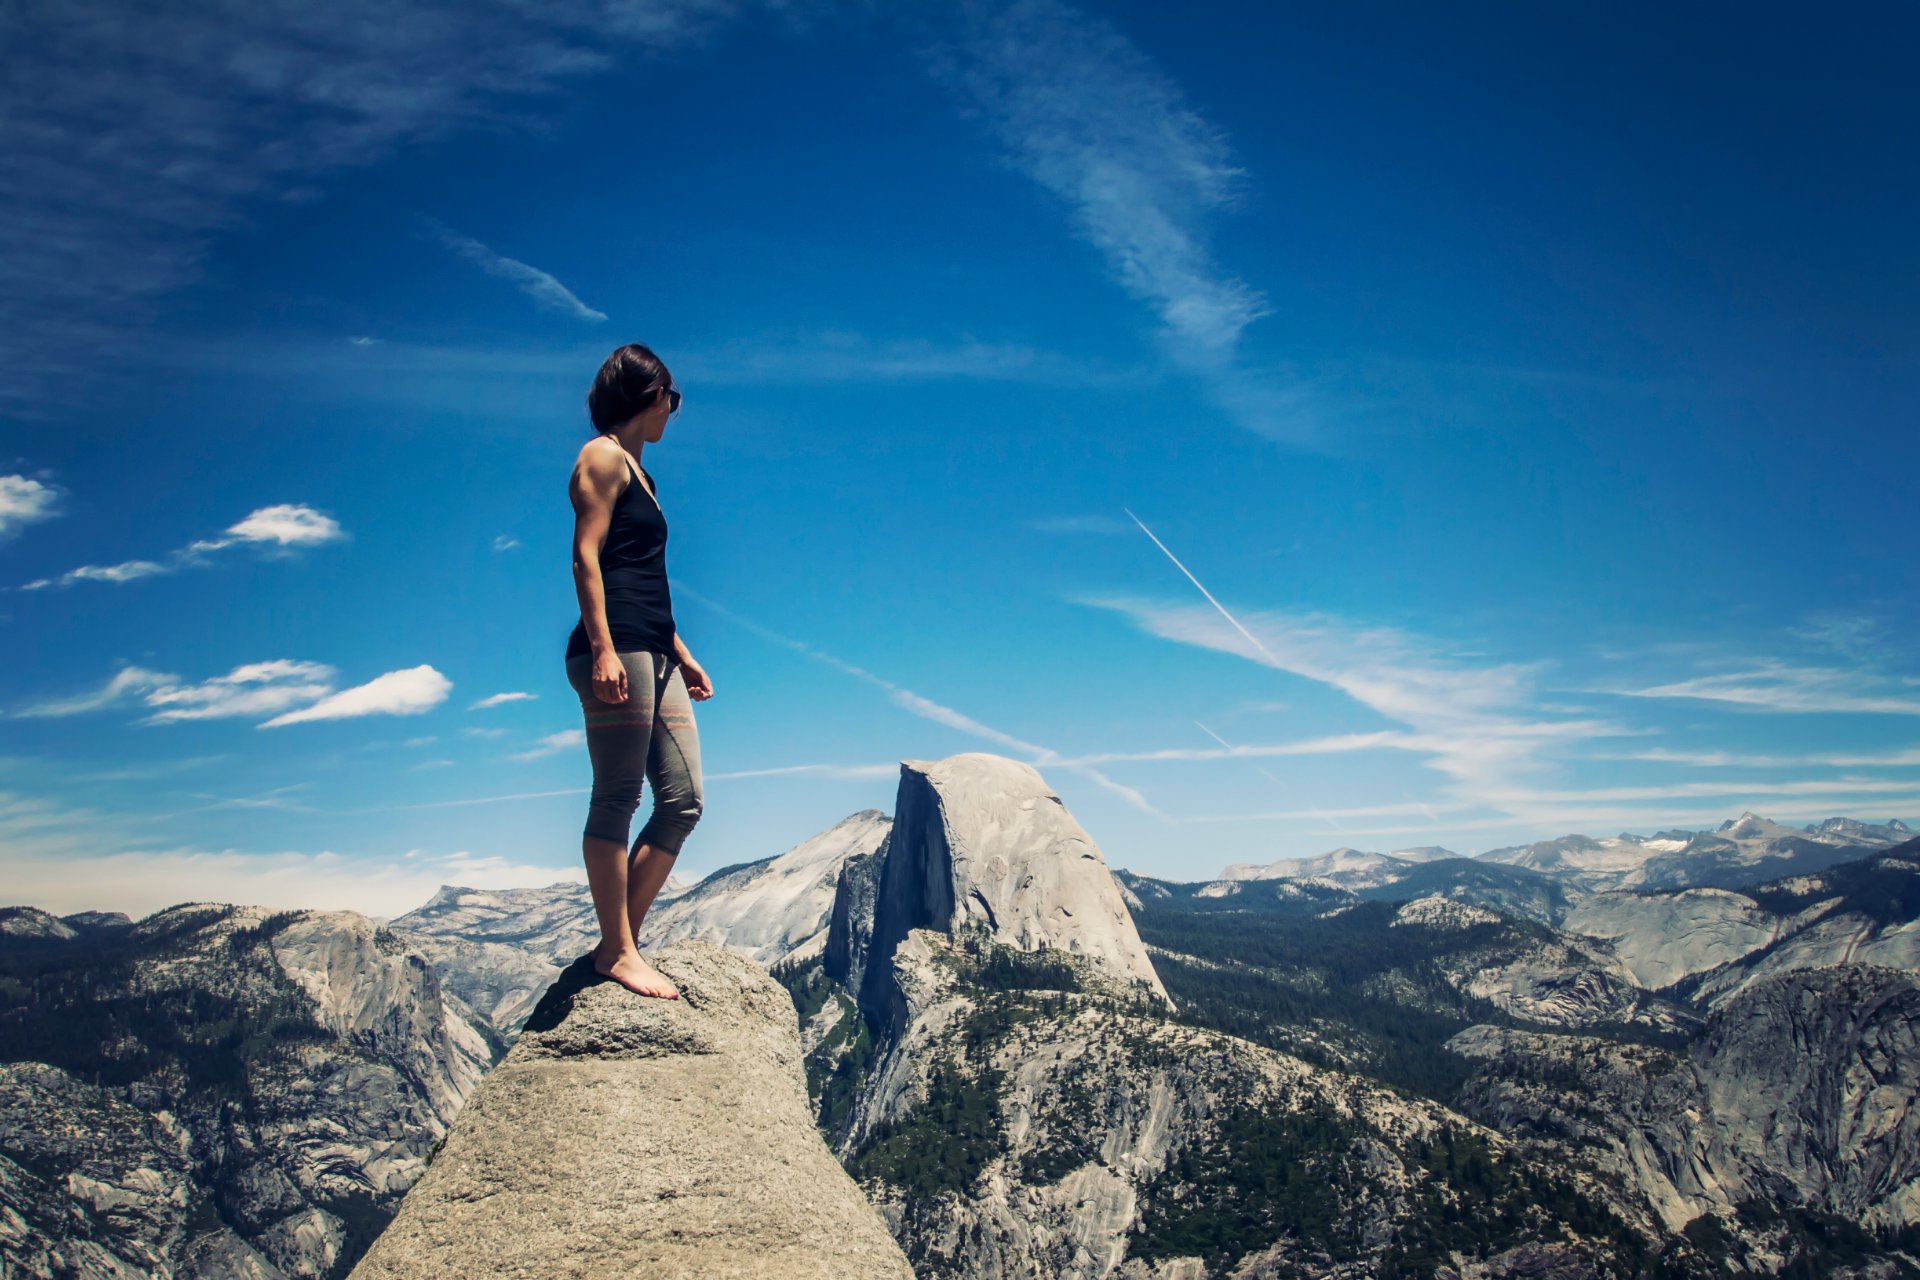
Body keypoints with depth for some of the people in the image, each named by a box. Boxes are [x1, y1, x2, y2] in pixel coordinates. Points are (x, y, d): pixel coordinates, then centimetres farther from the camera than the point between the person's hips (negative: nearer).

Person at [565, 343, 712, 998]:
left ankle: (622, 940, 8)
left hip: (654, 654, 9)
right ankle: (617, 950, -3)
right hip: (615, 650, -9)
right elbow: (586, 557, -11)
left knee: (683, 801, 3)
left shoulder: (635, 470, 27)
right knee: (616, 801, -7)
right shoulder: (603, 457, 0)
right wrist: (604, 648, -20)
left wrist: (681, 654, 26)